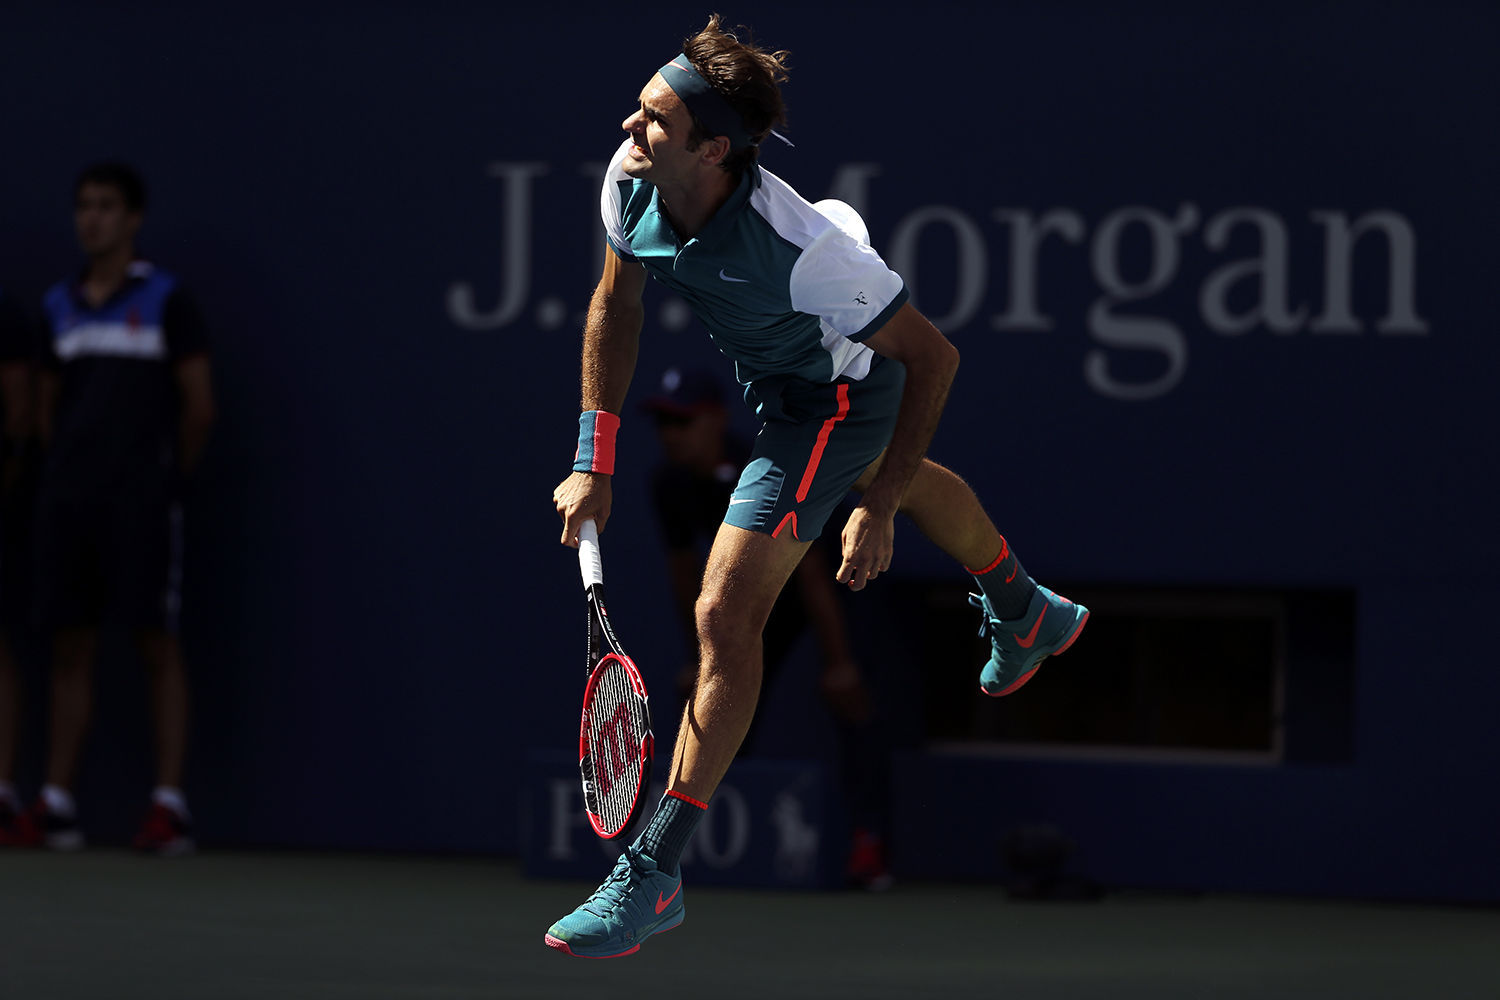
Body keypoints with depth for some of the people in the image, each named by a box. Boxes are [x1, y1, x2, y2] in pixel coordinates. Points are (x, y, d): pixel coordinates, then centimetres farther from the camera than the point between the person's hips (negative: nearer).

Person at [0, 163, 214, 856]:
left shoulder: (165, 301, -2)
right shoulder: (59, 307, 12)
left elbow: (198, 406, -1)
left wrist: (169, 477, 3)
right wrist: (66, 470, 10)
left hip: (140, 504, -5)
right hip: (68, 503, 5)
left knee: (157, 644, -5)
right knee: (69, 648, 4)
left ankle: (169, 806, -6)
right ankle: (56, 805, 5)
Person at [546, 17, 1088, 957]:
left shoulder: (798, 249, -44)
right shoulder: (634, 181, -28)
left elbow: (933, 358, -32)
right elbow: (615, 304, -7)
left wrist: (878, 510, -29)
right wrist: (596, 464, -9)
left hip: (839, 394, -8)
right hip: (769, 369, 8)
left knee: (727, 614, -14)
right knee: (907, 478, 36)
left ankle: (654, 874, -7)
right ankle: (1029, 617, 69)